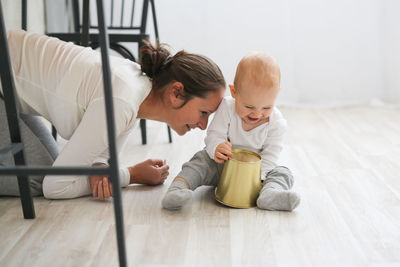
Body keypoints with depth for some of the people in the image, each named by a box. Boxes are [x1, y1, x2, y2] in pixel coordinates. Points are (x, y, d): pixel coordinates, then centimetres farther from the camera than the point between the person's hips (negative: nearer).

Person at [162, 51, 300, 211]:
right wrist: (216, 148, -43)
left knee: (283, 174, -21)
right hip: (223, 163, 0)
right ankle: (178, 188, -40)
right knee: (201, 161, -25)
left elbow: (270, 154, -15)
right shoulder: (227, 108, -17)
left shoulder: (277, 123, -16)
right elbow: (214, 134, -18)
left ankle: (270, 192, -50)